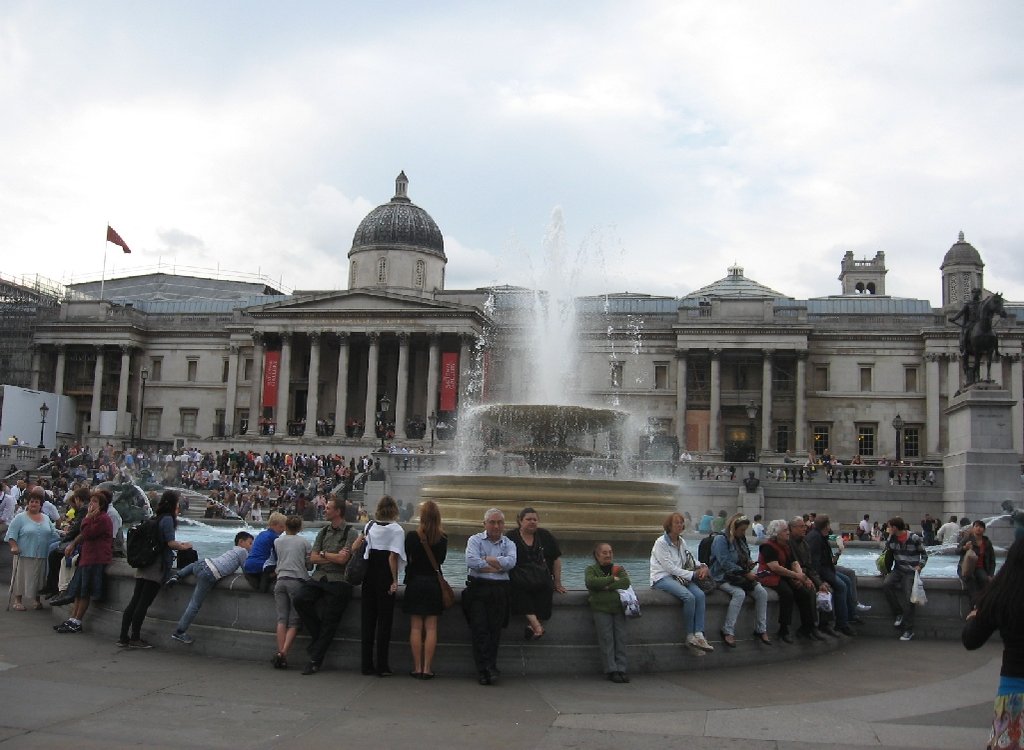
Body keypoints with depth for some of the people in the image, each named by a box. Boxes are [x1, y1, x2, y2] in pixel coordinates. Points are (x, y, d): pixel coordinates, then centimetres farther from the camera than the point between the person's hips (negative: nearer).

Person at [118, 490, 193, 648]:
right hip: (157, 568, -8)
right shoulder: (167, 519, -10)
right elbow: (171, 543, -15)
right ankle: (135, 638, 1)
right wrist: (184, 546, 2)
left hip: (144, 567, 8)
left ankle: (123, 637, 11)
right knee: (144, 603, -4)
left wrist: (178, 544, 23)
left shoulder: (157, 518, 17)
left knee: (135, 602, 8)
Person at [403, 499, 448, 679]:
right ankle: (427, 668, 4)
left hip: (415, 582, -1)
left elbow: (406, 559, 0)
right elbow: (441, 560, 8)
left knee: (416, 627, 5)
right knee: (431, 627, 4)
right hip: (434, 583, 1)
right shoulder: (442, 538, -4)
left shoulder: (412, 536, -11)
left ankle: (417, 667, 7)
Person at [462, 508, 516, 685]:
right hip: (477, 588, -2)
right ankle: (488, 668, -9)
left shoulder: (509, 543, 15)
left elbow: (510, 562, -7)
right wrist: (498, 566, -5)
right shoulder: (475, 540, 9)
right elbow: (471, 561, -10)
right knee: (479, 628, -10)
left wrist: (486, 560, -5)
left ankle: (484, 670, 0)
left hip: (500, 591, 2)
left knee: (495, 629, -4)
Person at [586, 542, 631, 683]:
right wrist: (612, 579, -8)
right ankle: (611, 671, -4)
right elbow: (591, 582, -12)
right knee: (606, 639, -8)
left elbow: (626, 582, -2)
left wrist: (607, 586, -12)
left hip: (618, 607, 3)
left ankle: (621, 670, 1)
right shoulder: (591, 570, 11)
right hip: (601, 609, -2)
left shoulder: (619, 569, 18)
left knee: (621, 638, -3)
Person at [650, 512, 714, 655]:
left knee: (700, 595, -22)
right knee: (689, 597, -30)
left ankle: (699, 635, -27)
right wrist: (693, 574, -15)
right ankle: (689, 637, -18)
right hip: (662, 578, -7)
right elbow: (670, 567, -15)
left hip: (679, 577, 7)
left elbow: (691, 560, 23)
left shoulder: (681, 542, 14)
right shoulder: (661, 542, -9)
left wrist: (703, 567, 1)